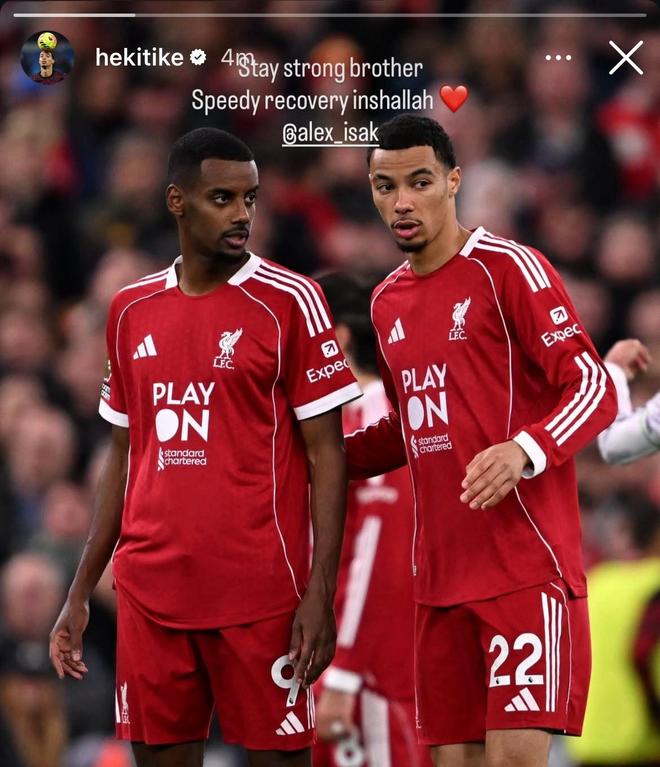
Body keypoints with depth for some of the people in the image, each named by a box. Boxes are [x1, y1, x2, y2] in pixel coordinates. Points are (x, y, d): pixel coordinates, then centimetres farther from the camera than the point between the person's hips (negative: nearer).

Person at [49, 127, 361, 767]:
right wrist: (80, 592, 14)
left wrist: (320, 591, -12)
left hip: (260, 594, -4)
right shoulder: (131, 311, 11)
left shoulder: (289, 302, -3)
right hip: (149, 589, 4)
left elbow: (326, 455, -4)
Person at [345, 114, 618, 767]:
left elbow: (594, 388, -10)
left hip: (527, 566, -7)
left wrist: (524, 450, -27)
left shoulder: (508, 268, -6)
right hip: (441, 577, 7)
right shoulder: (387, 302, 16)